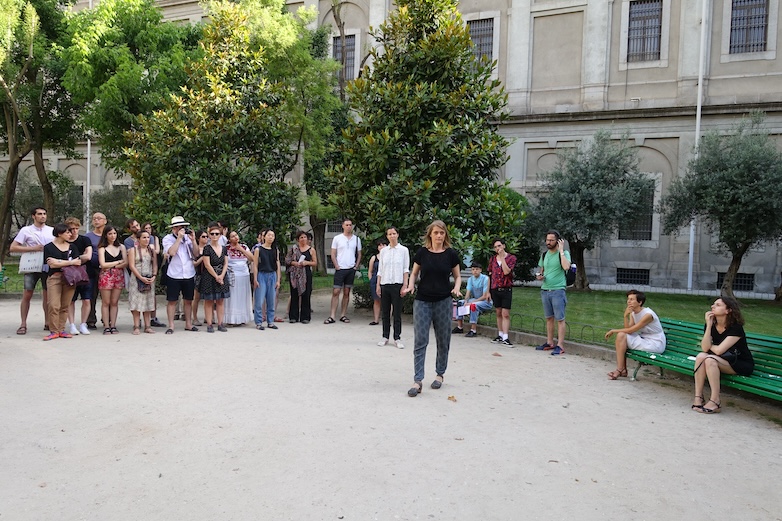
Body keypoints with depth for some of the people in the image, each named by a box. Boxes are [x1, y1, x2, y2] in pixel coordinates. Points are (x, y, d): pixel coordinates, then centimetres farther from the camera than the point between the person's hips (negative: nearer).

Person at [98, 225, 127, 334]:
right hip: (106, 276, -2)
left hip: (119, 276, 2)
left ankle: (113, 325, 6)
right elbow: (103, 264, -6)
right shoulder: (102, 248, 5)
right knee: (106, 302, -1)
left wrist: (111, 266, -6)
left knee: (114, 302, 3)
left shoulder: (121, 247, 12)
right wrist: (118, 262, -1)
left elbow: (126, 263, 3)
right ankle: (106, 326, 1)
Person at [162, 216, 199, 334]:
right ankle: (171, 326, 10)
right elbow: (172, 252, -19)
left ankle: (188, 324, 22)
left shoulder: (188, 237, 6)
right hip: (174, 275, -3)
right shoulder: (167, 239, -2)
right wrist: (179, 238, -15)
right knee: (171, 301, 2)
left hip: (189, 274, 3)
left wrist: (193, 240, -8)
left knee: (188, 300, 11)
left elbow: (196, 254, 2)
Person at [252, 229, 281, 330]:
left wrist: (278, 280, 5)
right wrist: (255, 280, -7)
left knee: (271, 301, 8)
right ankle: (258, 322, 6)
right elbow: (255, 266, -3)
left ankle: (270, 322, 17)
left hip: (272, 276, 4)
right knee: (259, 301, -4)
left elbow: (278, 266, 9)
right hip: (262, 275, -4)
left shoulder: (275, 250, 8)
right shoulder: (258, 250, -2)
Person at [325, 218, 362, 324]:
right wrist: (337, 266, -7)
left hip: (351, 269, 2)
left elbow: (359, 254, 13)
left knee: (346, 293, 7)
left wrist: (356, 266, 2)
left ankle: (343, 315, 13)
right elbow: (333, 254, 2)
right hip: (340, 269, -2)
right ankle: (332, 316, -5)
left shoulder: (357, 239, 8)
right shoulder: (337, 238, 2)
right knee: (336, 292, -6)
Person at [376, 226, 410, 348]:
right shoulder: (383, 251, 10)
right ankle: (385, 337, 17)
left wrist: (405, 285, -7)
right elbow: (380, 270, 12)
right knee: (385, 312, 8)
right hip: (384, 284, 3)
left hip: (397, 284, -3)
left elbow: (406, 269, 1)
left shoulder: (403, 250, 2)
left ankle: (397, 338, 7)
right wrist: (378, 285, 6)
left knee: (397, 313, 0)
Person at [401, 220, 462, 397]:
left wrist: (457, 288, -11)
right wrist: (410, 286, -9)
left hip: (443, 301, 0)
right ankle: (418, 381, -3)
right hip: (422, 301, 0)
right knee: (420, 341, -5)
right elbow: (414, 273, 10)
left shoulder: (451, 254, -1)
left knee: (443, 341, 11)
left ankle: (440, 374, 30)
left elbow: (457, 276, 8)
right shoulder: (422, 253, 0)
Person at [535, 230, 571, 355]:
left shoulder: (564, 253, -4)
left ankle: (560, 346, -2)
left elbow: (566, 267, -24)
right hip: (545, 290, 6)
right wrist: (539, 276, 2)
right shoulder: (544, 255, 13)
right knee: (549, 318, 12)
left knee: (560, 319, -4)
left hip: (558, 290, -6)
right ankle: (550, 343, 20)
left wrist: (561, 251, -18)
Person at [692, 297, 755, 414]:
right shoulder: (711, 325, -3)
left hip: (742, 365, -6)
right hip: (724, 361, 6)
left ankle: (715, 402, -26)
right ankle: (698, 397, -22)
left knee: (710, 359, -31)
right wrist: (709, 325, -20)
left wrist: (710, 346, -5)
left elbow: (718, 350, -27)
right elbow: (705, 348, -16)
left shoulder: (736, 328, -21)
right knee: (700, 356, -24)